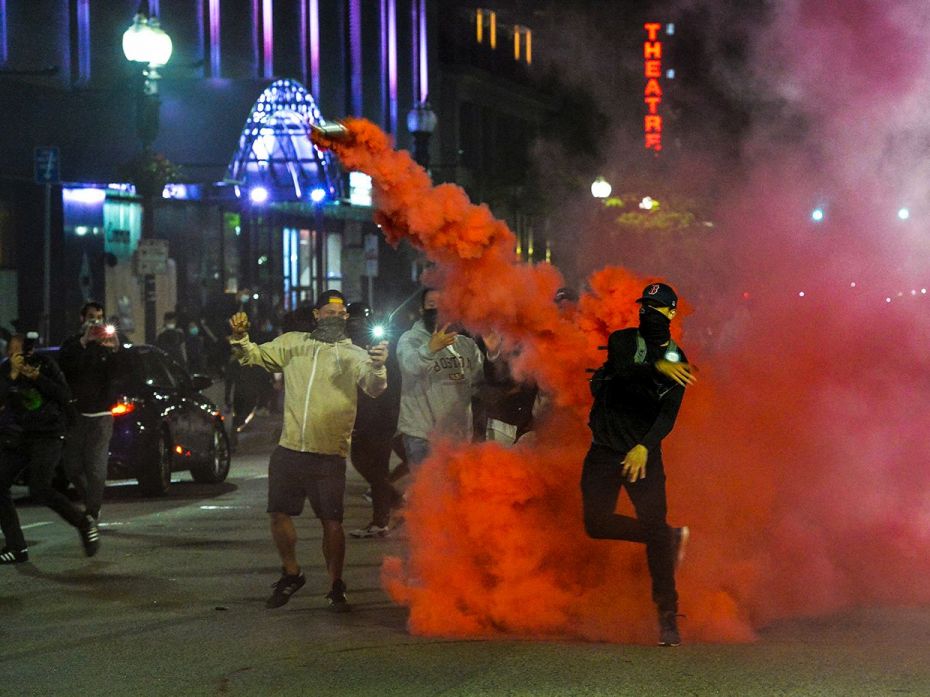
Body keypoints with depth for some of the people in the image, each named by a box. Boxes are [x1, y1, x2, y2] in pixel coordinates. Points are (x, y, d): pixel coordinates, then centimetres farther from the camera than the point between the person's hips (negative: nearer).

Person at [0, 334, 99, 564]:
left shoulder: (45, 365, -4)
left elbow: (65, 396, -9)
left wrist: (37, 378, -17)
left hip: (47, 436, -4)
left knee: (39, 489, -20)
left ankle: (85, 524, 0)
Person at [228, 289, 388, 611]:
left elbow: (374, 389, -13)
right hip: (289, 450, 3)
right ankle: (291, 575, 27)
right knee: (279, 514, 6)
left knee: (332, 522, -4)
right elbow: (254, 356, 13)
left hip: (329, 455, -3)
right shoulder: (292, 343, 11)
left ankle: (336, 587, 10)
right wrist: (240, 337, -9)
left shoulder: (354, 355, 1)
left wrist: (378, 367, -36)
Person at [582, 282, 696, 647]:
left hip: (644, 452, -1)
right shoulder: (622, 341, 0)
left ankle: (668, 616, -5)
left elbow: (668, 415, -5)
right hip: (605, 449, 1)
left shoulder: (677, 360, 3)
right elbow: (624, 373, -22)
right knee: (597, 524, -5)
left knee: (654, 527, -11)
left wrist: (645, 447, -21)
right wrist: (656, 368, -40)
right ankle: (669, 538, 18)